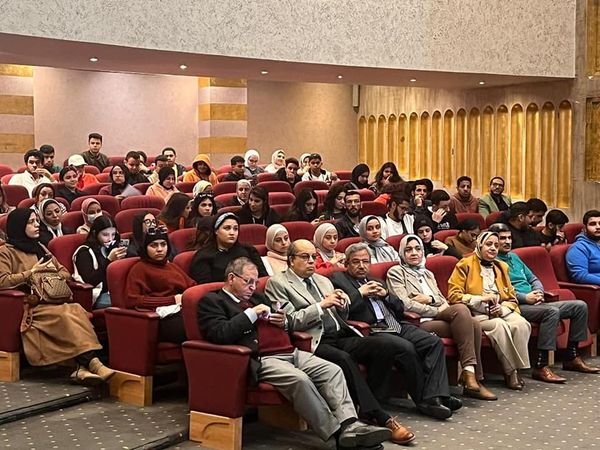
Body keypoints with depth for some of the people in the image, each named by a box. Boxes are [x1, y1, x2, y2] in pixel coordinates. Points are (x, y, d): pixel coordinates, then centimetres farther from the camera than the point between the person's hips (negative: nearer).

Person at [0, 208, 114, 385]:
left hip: (50, 301, 5)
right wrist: (32, 272, -8)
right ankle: (92, 362, -42)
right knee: (64, 314, -35)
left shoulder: (39, 248, 26)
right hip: (29, 307, -5)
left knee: (76, 310, -31)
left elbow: (64, 272, 25)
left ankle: (82, 367, -44)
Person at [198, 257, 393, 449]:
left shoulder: (256, 297, 26)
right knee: (299, 379, -32)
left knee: (333, 371, -13)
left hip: (290, 353, 8)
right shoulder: (212, 301, 3)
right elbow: (220, 335, -14)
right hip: (261, 360, -8)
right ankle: (336, 433, -25)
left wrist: (283, 321, 10)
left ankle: (350, 426, -26)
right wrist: (251, 313, -11)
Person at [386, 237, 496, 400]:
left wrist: (430, 299, -2)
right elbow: (404, 304, -7)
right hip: (419, 322, -7)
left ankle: (474, 379, -22)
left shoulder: (428, 274, 30)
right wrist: (437, 310, -7)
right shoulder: (396, 272, 8)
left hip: (438, 319, 7)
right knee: (461, 309, -29)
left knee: (474, 323, -24)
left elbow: (443, 300, 22)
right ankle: (469, 371, -31)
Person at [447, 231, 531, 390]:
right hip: (476, 314, -5)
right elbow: (453, 295, -5)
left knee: (521, 324, -27)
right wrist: (481, 298, -13)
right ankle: (510, 371, -24)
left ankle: (517, 369, -21)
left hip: (501, 312, 5)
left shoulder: (501, 267, 22)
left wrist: (503, 308, -3)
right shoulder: (465, 265, 4)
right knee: (500, 326, -34)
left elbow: (512, 298, 21)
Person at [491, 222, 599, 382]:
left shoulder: (514, 256, 24)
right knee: (552, 311, -35)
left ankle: (572, 357, 6)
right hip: (516, 306, -9)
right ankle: (540, 367, -34)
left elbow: (533, 279, 27)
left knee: (580, 306, 1)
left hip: (535, 304, 9)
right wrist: (525, 298, -20)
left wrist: (538, 292, 4)